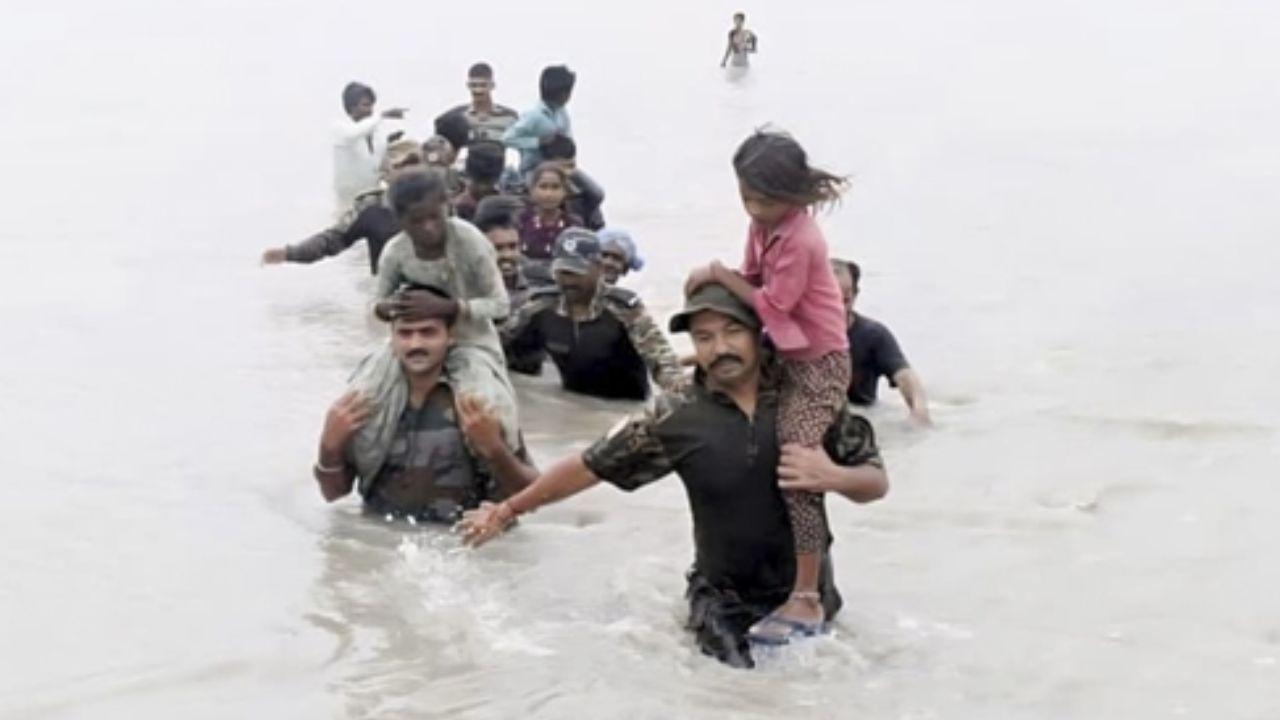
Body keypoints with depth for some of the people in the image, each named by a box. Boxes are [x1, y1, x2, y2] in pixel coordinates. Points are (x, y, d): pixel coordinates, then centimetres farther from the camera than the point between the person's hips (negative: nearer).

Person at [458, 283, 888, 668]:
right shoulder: (676, 417, -8)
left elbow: (876, 482, 0)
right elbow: (589, 466, 1)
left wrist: (833, 477, -22)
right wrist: (508, 510, 7)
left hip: (807, 594, 1)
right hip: (724, 602, -1)